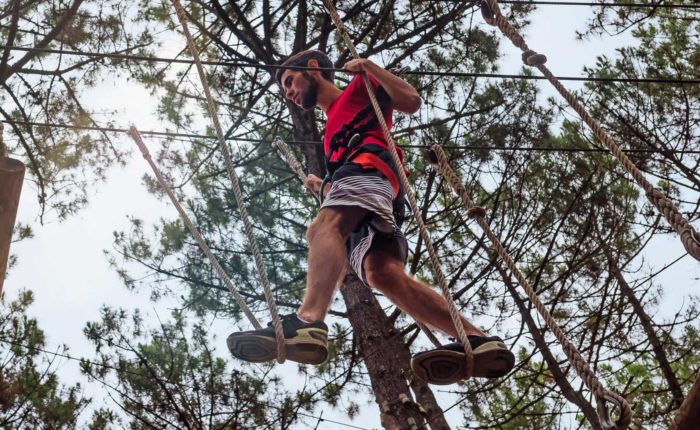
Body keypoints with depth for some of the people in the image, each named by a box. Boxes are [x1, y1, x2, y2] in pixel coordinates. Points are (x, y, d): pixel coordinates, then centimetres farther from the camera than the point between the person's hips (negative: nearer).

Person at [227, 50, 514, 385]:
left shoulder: (360, 87, 26)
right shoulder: (331, 132, 44)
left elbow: (411, 101, 8)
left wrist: (367, 66, 9)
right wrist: (322, 189, 27)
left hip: (369, 161, -7)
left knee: (323, 227, -34)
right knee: (382, 272, -21)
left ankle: (308, 320, -62)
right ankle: (477, 340, -35)